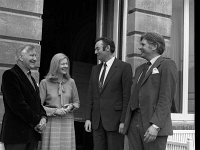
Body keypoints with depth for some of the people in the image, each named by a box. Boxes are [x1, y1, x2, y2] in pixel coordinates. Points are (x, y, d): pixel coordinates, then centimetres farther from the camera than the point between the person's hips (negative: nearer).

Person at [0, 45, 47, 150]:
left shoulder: (31, 78, 19)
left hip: (33, 133, 8)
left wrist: (43, 117, -1)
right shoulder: (10, 75, -9)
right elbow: (18, 104, -17)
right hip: (16, 133, -8)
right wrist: (37, 122, -14)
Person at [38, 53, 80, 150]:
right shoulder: (45, 82, -1)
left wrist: (71, 106, -4)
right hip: (51, 122, -2)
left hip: (67, 121, 3)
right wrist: (55, 111, -12)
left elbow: (77, 102, 17)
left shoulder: (71, 82, 9)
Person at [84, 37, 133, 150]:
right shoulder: (95, 69, 14)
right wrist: (88, 118, 5)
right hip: (97, 120, 6)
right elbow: (91, 96, 13)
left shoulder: (124, 67, -5)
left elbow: (127, 96, -10)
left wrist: (124, 121, -15)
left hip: (115, 119, -6)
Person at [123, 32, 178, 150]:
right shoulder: (140, 69, 22)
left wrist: (155, 126, -22)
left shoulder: (167, 64, -3)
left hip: (155, 124, -7)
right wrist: (127, 123, 15)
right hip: (135, 123, 7)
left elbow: (166, 98, -13)